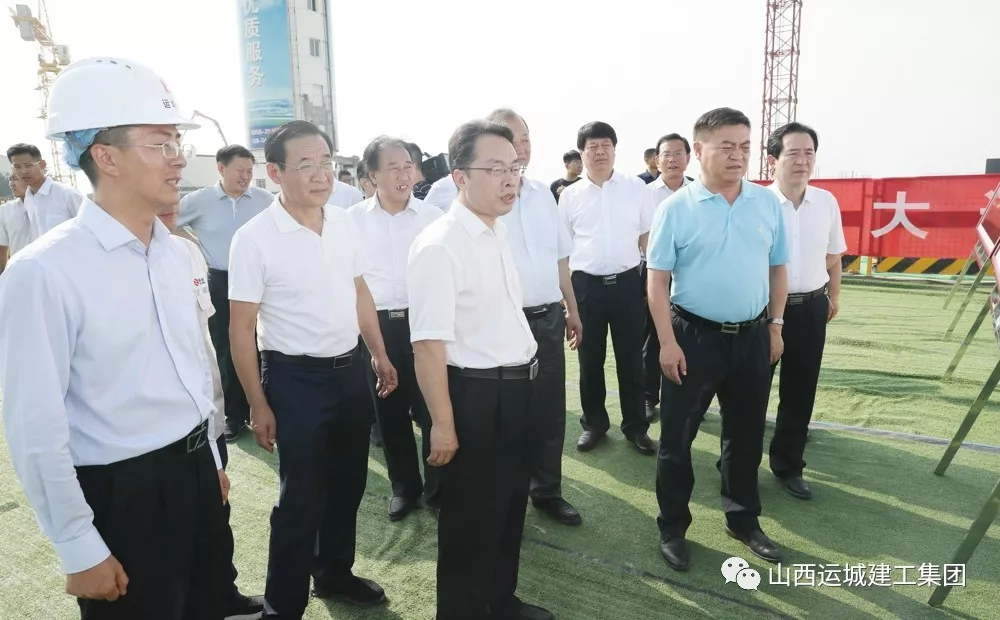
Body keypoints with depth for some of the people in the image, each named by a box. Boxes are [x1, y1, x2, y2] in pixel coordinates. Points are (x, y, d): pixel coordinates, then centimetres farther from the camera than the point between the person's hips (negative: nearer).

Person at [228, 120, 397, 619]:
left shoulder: (345, 224, 1)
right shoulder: (254, 239, -15)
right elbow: (242, 328, -11)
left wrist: (380, 354, 15)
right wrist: (258, 406, -11)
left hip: (350, 370, 6)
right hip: (296, 379, -6)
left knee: (347, 484, 18)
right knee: (301, 496, 5)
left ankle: (334, 573, 41)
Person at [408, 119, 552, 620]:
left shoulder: (499, 232, 8)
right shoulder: (439, 246, -21)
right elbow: (429, 344, -24)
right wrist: (443, 423, -22)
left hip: (515, 390, 9)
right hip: (475, 397, -9)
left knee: (511, 505, 24)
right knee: (471, 519, 11)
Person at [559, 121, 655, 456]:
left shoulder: (635, 187, 3)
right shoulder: (570, 194, 3)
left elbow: (646, 236, 8)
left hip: (627, 282, 0)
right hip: (586, 284, 0)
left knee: (631, 358, 9)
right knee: (590, 359, 11)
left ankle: (636, 425, 23)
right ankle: (594, 423, 27)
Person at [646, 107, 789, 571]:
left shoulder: (768, 203, 3)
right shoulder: (676, 207, -8)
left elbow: (777, 268, 11)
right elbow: (657, 278, -9)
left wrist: (775, 326, 9)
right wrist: (668, 342, -13)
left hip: (752, 336, 4)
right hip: (694, 336, -4)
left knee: (746, 434, 17)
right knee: (677, 437, 6)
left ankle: (743, 519, 37)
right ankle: (672, 527, 24)